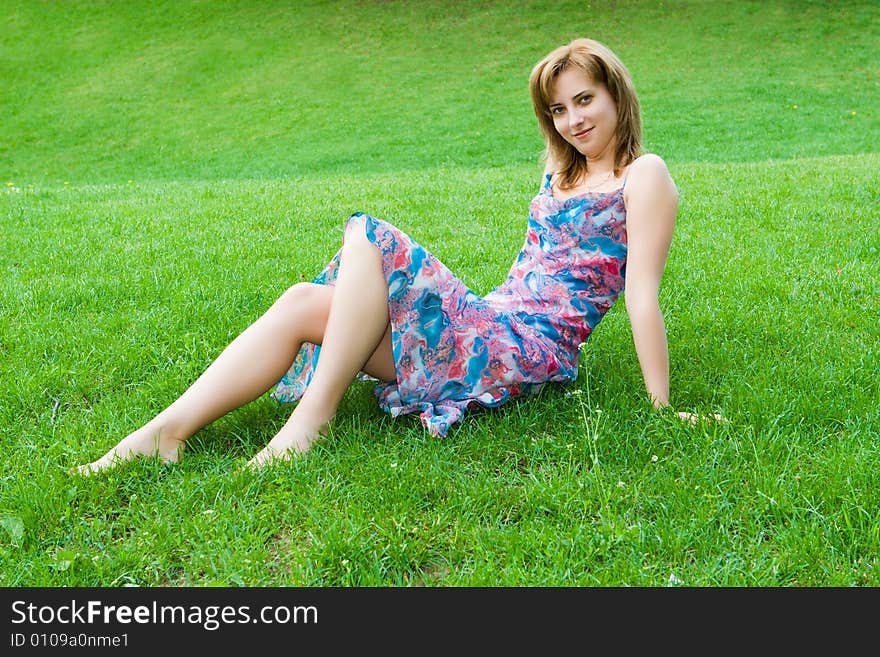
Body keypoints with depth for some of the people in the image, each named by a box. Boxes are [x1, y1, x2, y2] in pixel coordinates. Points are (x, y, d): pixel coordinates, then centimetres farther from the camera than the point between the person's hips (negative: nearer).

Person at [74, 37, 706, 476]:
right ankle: (165, 432, -16)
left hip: (532, 351, -8)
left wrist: (661, 407, -10)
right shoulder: (561, 171, 24)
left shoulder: (643, 176, 0)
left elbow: (643, 296, -8)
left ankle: (313, 415, -24)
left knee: (369, 237, -24)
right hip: (490, 324, 8)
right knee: (304, 303, -9)